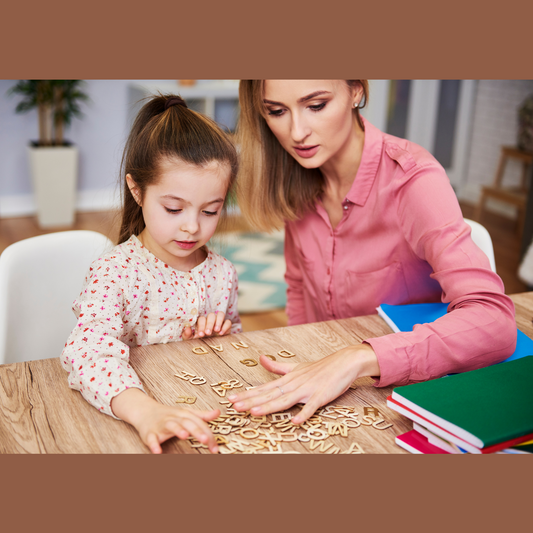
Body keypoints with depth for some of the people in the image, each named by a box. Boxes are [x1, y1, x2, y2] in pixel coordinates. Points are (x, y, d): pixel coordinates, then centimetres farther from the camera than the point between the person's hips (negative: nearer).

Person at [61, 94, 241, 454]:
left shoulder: (222, 274, 3)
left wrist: (220, 336, -3)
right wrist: (145, 411, -47)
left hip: (205, 410, 6)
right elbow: (89, 350, -31)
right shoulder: (114, 273, -14)